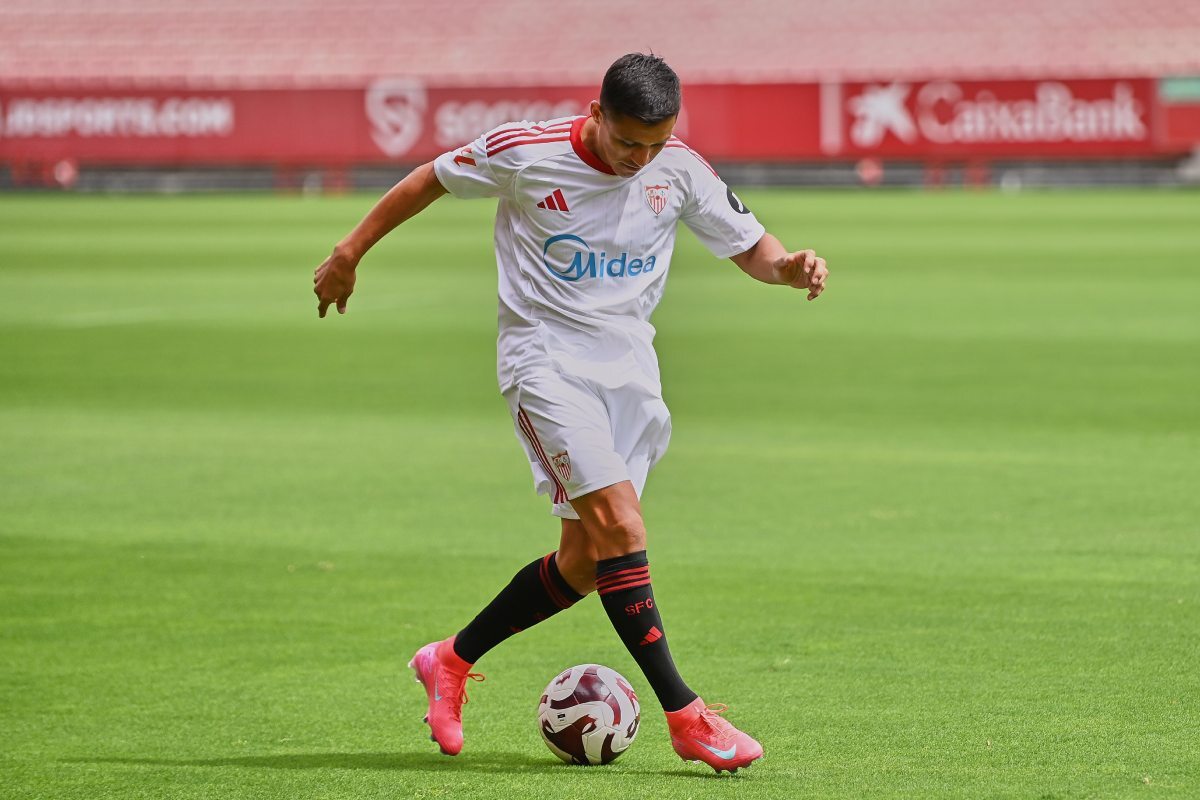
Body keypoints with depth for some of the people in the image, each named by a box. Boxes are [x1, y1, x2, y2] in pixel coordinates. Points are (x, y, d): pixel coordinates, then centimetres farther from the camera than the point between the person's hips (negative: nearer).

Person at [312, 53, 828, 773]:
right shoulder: (527, 152, -12)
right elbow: (430, 180, 3)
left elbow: (751, 248, 7)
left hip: (631, 363, 6)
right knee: (620, 528, -19)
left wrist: (791, 266, -17)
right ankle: (687, 719, -18)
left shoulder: (682, 170, -2)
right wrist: (350, 254, 9)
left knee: (586, 562, 5)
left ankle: (452, 661, 25)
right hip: (547, 358, -5)